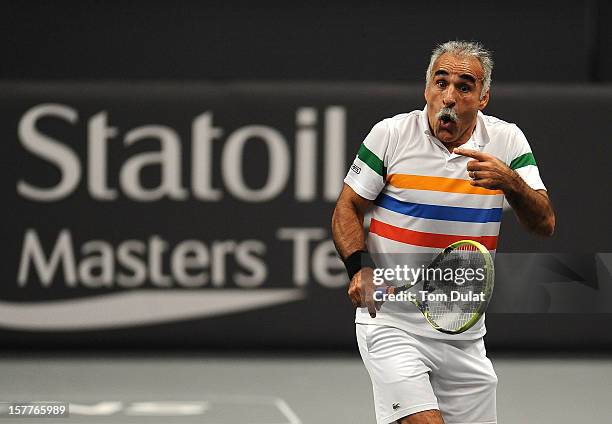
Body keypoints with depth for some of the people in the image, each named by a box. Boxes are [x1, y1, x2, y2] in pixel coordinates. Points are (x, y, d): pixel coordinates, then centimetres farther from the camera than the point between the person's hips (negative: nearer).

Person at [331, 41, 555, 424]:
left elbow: (545, 224, -6)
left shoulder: (506, 141, 1)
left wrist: (511, 182, -25)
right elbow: (347, 209, 3)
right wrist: (360, 269, -14)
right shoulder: (391, 134, -4)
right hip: (391, 321, -4)